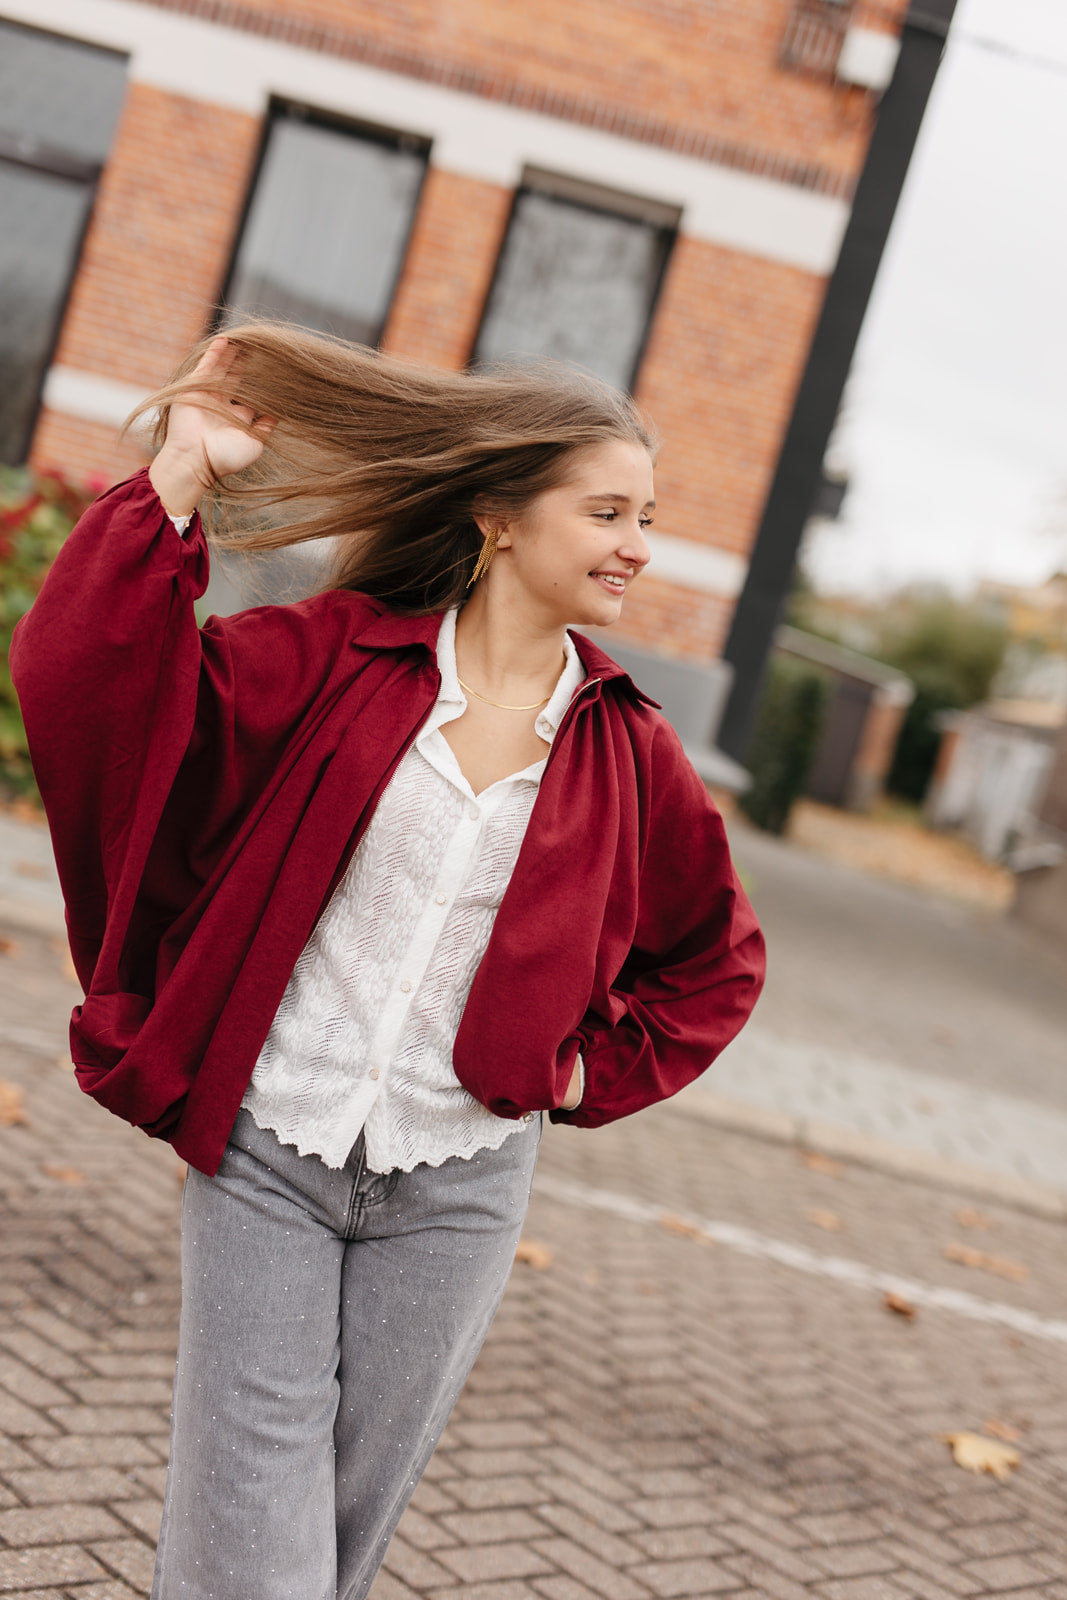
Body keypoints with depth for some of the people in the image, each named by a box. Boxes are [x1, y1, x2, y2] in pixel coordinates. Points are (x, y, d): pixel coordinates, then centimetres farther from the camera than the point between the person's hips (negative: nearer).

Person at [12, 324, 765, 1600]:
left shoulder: (629, 752, 1)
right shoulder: (339, 657, -5)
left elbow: (717, 957, 15)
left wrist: (594, 1072, 4)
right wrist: (184, 472, -18)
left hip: (456, 1190, 2)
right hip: (263, 1157, -2)